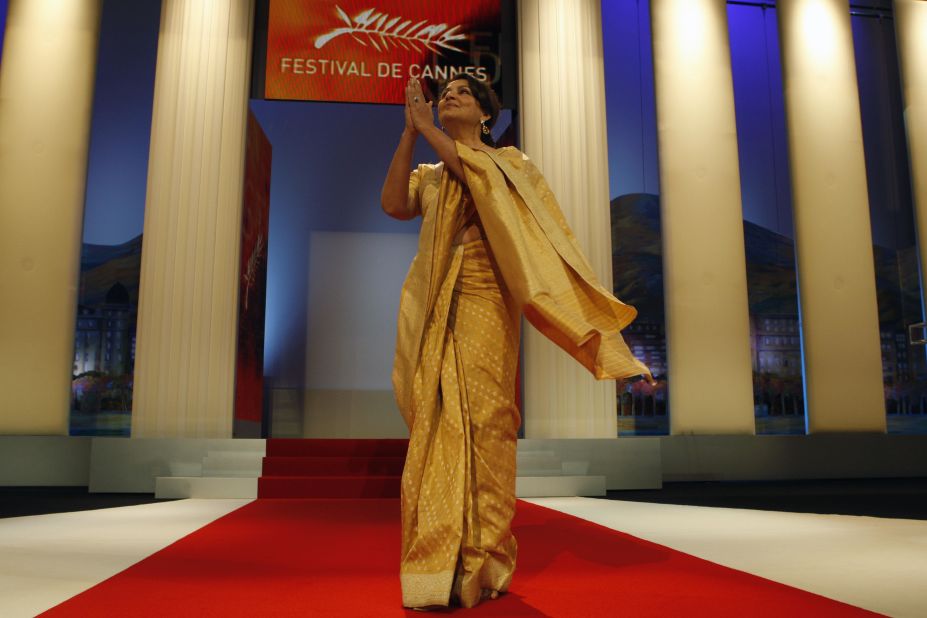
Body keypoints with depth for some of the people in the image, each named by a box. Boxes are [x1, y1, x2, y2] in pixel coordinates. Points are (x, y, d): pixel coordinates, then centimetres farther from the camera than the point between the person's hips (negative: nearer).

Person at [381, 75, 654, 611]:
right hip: (430, 312, 4)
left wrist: (427, 126, -1)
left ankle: (480, 570, -1)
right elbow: (393, 204, 3)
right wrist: (409, 130, 5)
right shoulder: (427, 174, 24)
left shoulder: (509, 161, 14)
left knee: (481, 418, -9)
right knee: (434, 424, -3)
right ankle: (435, 569, 2)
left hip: (482, 304, -3)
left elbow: (478, 176, -9)